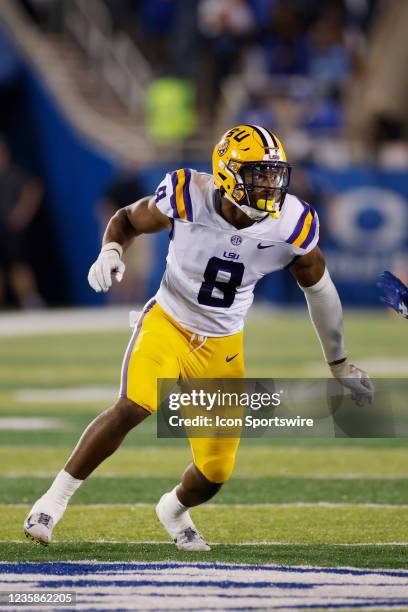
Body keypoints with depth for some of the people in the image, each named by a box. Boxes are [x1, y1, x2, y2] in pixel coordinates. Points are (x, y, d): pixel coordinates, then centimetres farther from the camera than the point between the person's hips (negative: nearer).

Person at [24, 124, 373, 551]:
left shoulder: (292, 225, -14)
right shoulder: (187, 198, -21)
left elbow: (319, 288, 4)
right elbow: (128, 220, 0)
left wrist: (339, 364, 14)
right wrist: (110, 252, -23)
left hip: (222, 348, 3)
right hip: (168, 324, -3)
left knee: (215, 473, 1)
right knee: (132, 408, -30)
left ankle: (173, 510, 38)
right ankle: (55, 499, -15)